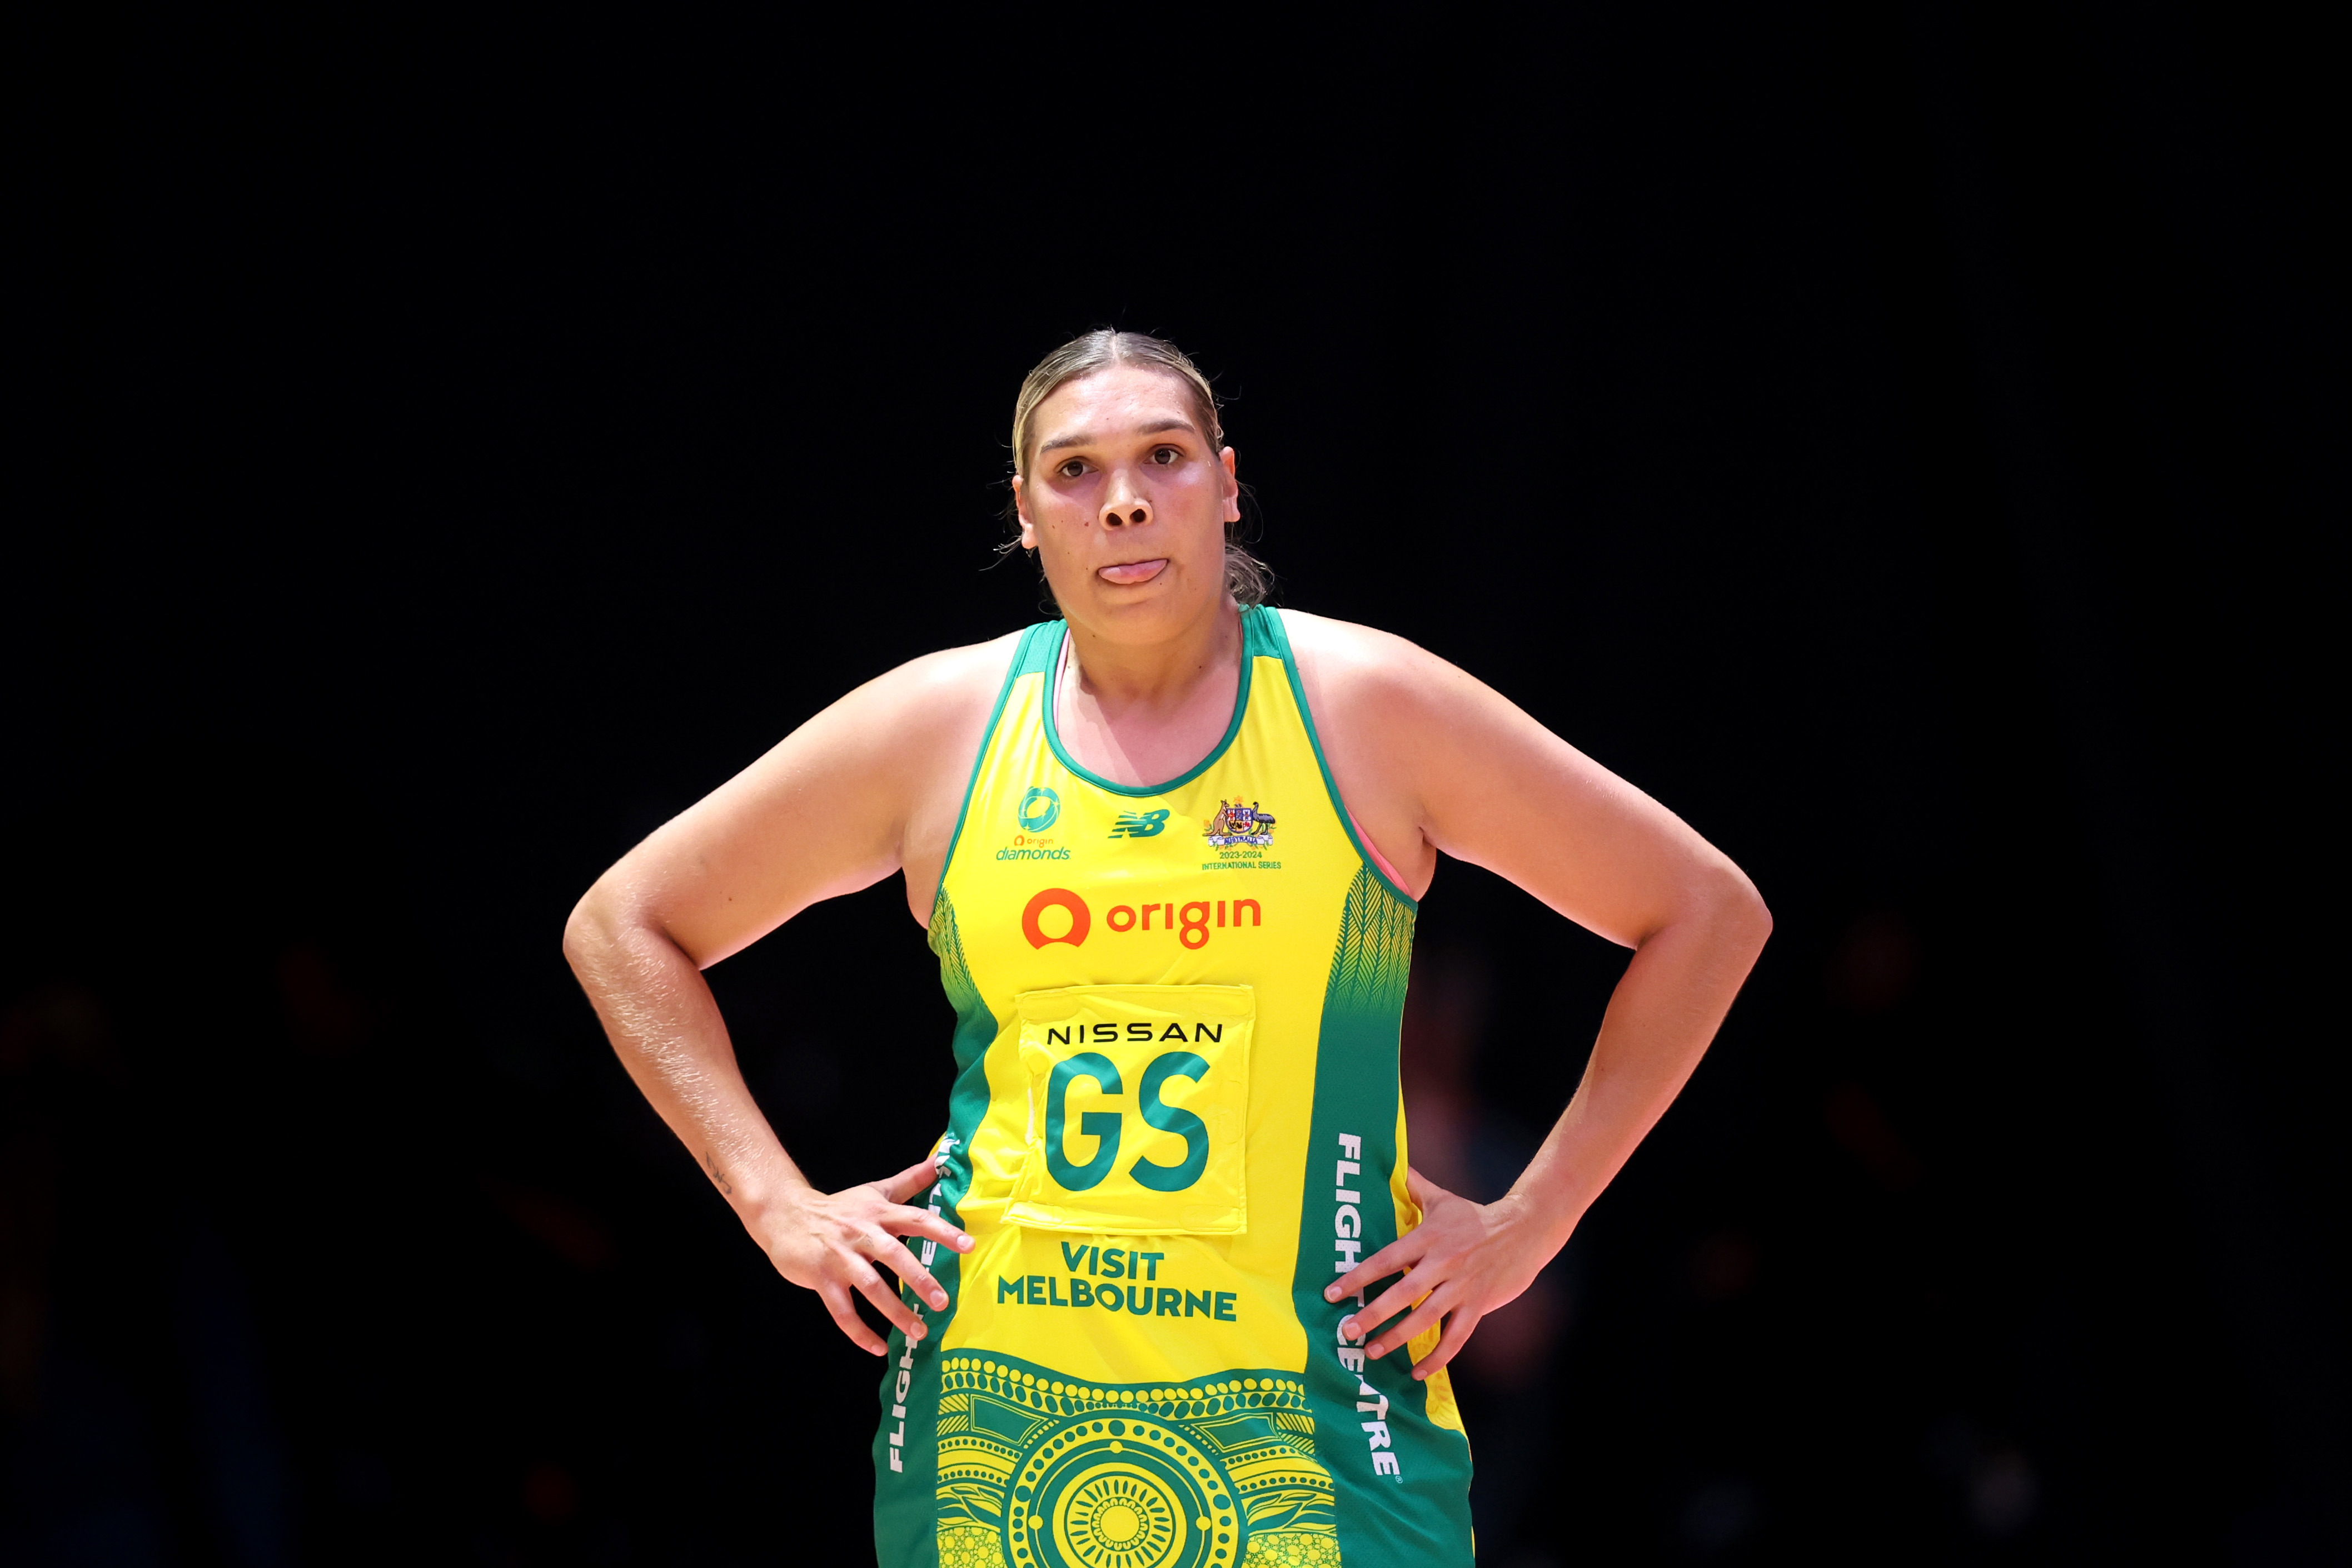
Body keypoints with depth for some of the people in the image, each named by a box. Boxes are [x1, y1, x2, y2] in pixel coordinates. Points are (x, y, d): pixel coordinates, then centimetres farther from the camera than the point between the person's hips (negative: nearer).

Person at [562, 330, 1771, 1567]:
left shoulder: (1363, 703, 1)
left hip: (1304, 1431, -1)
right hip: (992, 1438, 2)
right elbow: (623, 925, 16)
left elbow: (1709, 912, 7)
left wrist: (1529, 1223, 2)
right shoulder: (935, 726, 5)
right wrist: (781, 1208, 6)